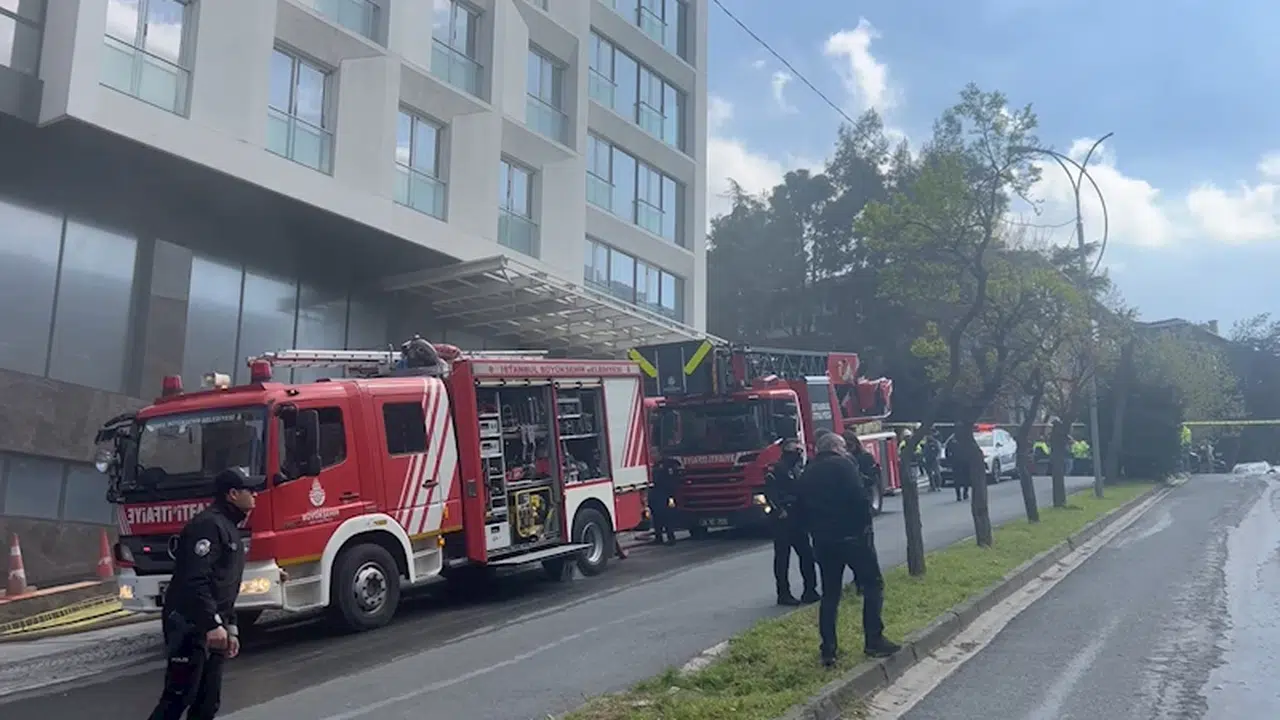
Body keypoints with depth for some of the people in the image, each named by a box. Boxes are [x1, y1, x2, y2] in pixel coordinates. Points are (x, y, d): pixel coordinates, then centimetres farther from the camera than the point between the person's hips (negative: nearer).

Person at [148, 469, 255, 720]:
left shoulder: (229, 529, 19)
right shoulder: (209, 524, -14)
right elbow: (195, 581, -24)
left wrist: (230, 628, 22)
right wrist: (213, 624, -28)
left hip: (211, 628, 10)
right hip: (190, 625, -10)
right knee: (179, 696, -9)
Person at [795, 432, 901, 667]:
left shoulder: (807, 474, 13)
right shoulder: (842, 465, -6)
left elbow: (801, 509, 13)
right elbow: (859, 497, -16)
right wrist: (866, 524, -6)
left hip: (823, 540, 6)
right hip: (852, 535, -6)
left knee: (829, 594, 11)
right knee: (873, 585, 5)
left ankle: (828, 650, 9)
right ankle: (874, 641, -1)